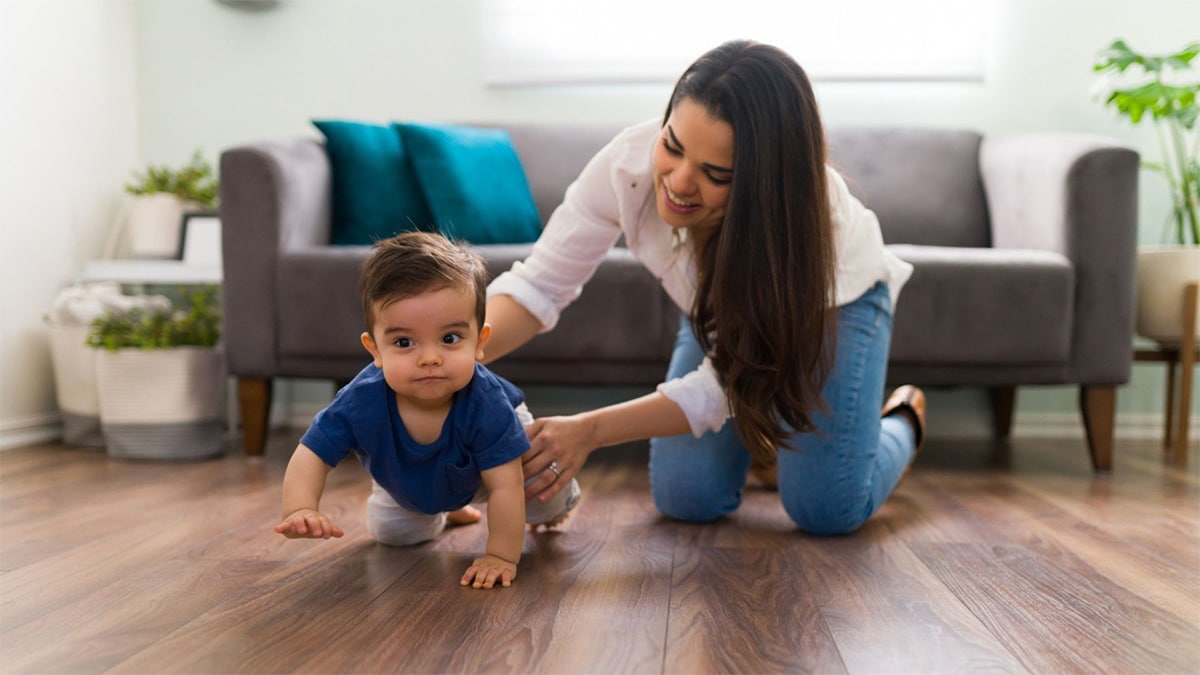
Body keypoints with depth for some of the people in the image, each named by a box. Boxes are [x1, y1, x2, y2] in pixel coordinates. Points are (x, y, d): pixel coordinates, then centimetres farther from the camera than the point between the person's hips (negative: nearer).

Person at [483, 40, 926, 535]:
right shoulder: (629, 160, -34)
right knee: (683, 499, -9)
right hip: (721, 310, 3)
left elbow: (722, 388, -35)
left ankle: (901, 420, 18)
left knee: (825, 509, -15)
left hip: (832, 300, -3)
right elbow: (540, 284, -26)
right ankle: (762, 436, 24)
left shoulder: (806, 215, -41)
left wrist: (590, 431, -46)